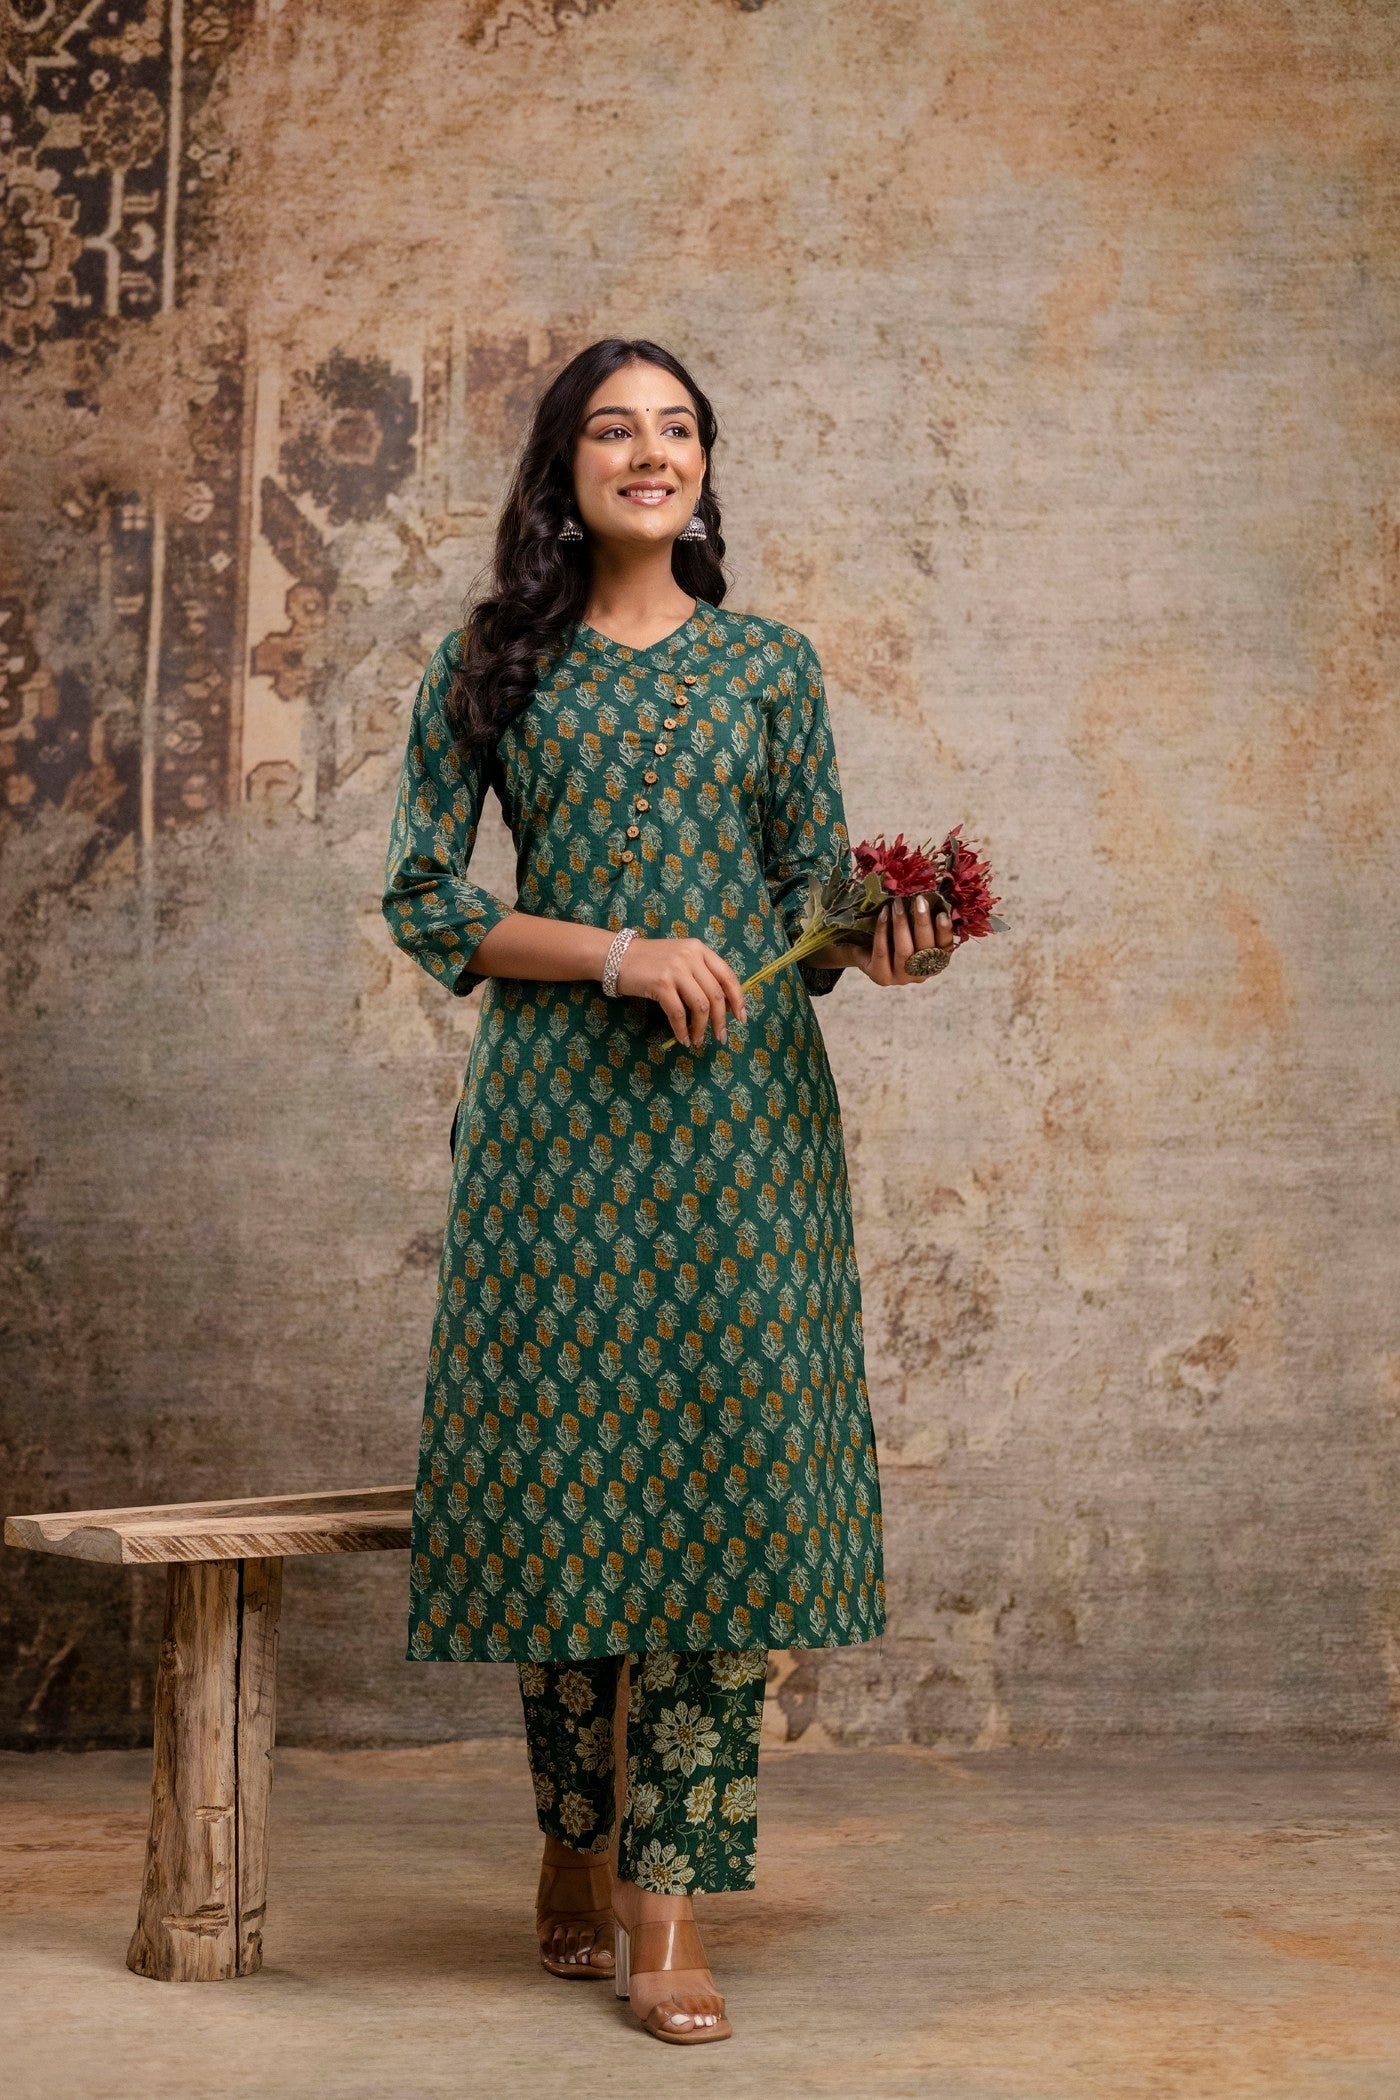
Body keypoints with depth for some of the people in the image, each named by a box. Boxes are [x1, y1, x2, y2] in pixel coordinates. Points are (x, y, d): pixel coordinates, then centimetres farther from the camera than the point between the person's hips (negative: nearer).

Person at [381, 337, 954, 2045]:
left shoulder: (768, 667, 11)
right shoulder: (491, 666, 8)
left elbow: (814, 908, 11)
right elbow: (423, 898, 3)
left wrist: (876, 948, -12)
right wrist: (621, 953, -10)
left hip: (737, 1103, 1)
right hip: (556, 1103, 0)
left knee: (713, 1456, -6)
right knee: (553, 1457, 0)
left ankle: (664, 1892, -1)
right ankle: (576, 1856, 19)